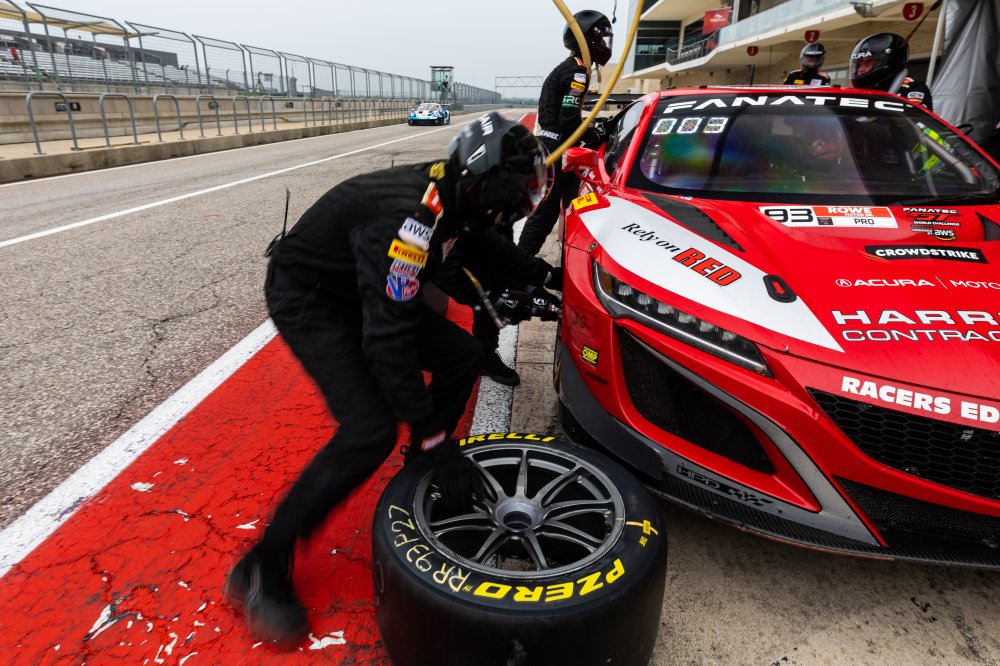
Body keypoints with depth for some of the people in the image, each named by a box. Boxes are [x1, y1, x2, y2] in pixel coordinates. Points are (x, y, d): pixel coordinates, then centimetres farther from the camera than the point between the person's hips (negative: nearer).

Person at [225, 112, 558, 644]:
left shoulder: (453, 194, -7)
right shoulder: (409, 217, -35)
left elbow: (482, 240, 17)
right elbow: (387, 340, -37)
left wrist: (539, 271, 22)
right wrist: (434, 441, -33)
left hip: (366, 290, 9)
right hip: (308, 300, -9)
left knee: (462, 357, 3)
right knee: (370, 430, -22)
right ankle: (261, 569, -6)